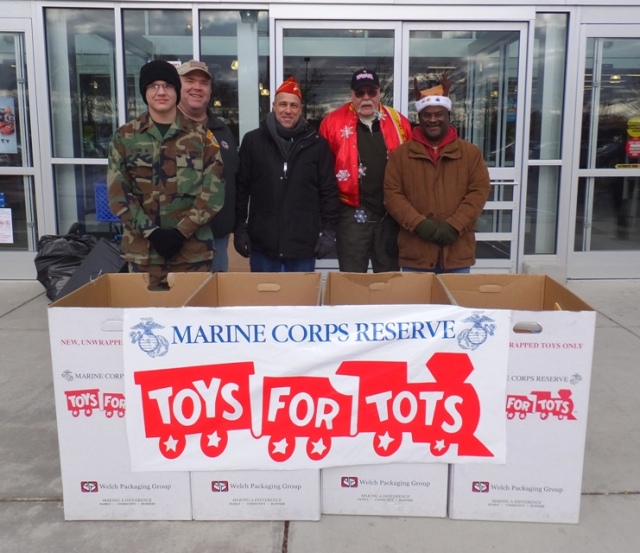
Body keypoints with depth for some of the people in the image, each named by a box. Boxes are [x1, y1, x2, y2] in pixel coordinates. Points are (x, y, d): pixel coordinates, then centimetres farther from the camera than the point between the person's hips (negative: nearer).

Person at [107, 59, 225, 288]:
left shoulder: (201, 135, 3)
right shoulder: (125, 136, 4)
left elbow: (213, 190, -3)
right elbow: (118, 193, -1)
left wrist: (181, 232, -12)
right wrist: (151, 232, -12)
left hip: (193, 249, 0)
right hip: (143, 250, 1)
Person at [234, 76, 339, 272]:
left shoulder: (317, 144, 3)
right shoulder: (252, 140, 3)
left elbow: (328, 191, 4)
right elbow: (241, 188, 5)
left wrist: (328, 230, -1)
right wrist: (240, 228, 0)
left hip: (304, 242, 0)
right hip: (262, 242, 0)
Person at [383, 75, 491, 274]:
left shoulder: (471, 152, 6)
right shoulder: (400, 154, 4)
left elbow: (479, 191, -1)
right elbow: (392, 194, -1)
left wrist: (454, 226, -14)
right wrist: (419, 223, -16)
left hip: (457, 252, 1)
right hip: (415, 253, 0)